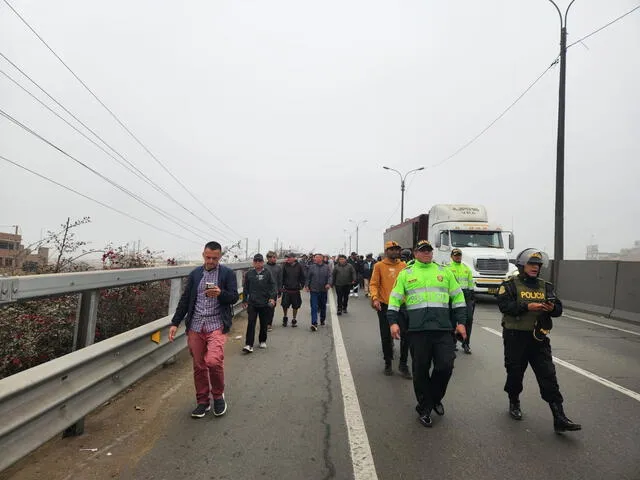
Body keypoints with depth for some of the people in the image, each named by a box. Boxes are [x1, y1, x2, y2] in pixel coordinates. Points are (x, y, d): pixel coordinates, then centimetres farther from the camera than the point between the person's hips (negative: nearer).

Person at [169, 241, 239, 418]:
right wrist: (175, 323, 6)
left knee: (213, 361, -18)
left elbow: (234, 297, -3)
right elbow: (185, 299, 11)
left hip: (216, 325, -3)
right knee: (199, 366, 9)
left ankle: (218, 395, 10)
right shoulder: (195, 274, 10)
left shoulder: (228, 273, 1)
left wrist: (220, 293, -24)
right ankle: (203, 402, 27)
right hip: (195, 326, 4)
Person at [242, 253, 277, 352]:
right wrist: (244, 300, 12)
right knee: (251, 323, -8)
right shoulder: (249, 274, 5)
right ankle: (249, 345, -6)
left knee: (264, 324, 10)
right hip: (252, 303, 0)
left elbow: (273, 286, 0)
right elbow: (245, 288, 12)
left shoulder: (267, 273, 1)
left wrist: (273, 298, -12)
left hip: (265, 303, 0)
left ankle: (262, 341, 29)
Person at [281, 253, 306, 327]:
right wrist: (281, 286, 0)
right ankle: (285, 318, 30)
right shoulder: (285, 265, -1)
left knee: (295, 306, 9)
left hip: (296, 290, 0)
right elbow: (282, 276, 3)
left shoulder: (299, 266, -4)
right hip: (286, 290, 1)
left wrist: (302, 285, -3)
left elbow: (302, 276, 3)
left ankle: (294, 320, 25)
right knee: (284, 305, 5)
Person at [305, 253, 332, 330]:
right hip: (314, 290, -2)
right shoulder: (311, 267, 1)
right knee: (314, 307, -8)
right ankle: (314, 324, -10)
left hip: (323, 290, 2)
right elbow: (308, 277, 4)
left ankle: (322, 320, 35)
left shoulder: (326, 267, 2)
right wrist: (307, 285, -4)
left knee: (323, 306, 16)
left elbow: (329, 276, -3)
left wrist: (329, 284, -19)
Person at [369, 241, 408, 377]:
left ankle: (403, 364, 18)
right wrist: (375, 298, -19)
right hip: (385, 306, -1)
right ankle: (388, 363, 27)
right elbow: (373, 284, -4)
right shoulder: (379, 266, -1)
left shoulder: (403, 265, 6)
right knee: (386, 336, 9)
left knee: (406, 335, 0)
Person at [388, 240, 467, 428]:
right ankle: (424, 409, 24)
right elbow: (395, 298, 7)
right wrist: (393, 322, -3)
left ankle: (435, 398, 27)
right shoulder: (406, 274, 8)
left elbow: (458, 297, 15)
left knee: (445, 366, -2)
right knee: (420, 371, 5)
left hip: (443, 329, 1)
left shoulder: (444, 272, 12)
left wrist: (461, 322, 9)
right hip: (417, 330, -1)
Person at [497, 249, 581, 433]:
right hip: (515, 337, -3)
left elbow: (558, 308, 7)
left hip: (539, 338, 4)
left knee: (548, 376, 0)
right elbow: (505, 305, -18)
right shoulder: (510, 285, -4)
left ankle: (559, 418, 3)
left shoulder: (545, 286, 11)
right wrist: (527, 307, -26)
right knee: (515, 373, 10)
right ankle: (514, 403, 34)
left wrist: (552, 308, -16)